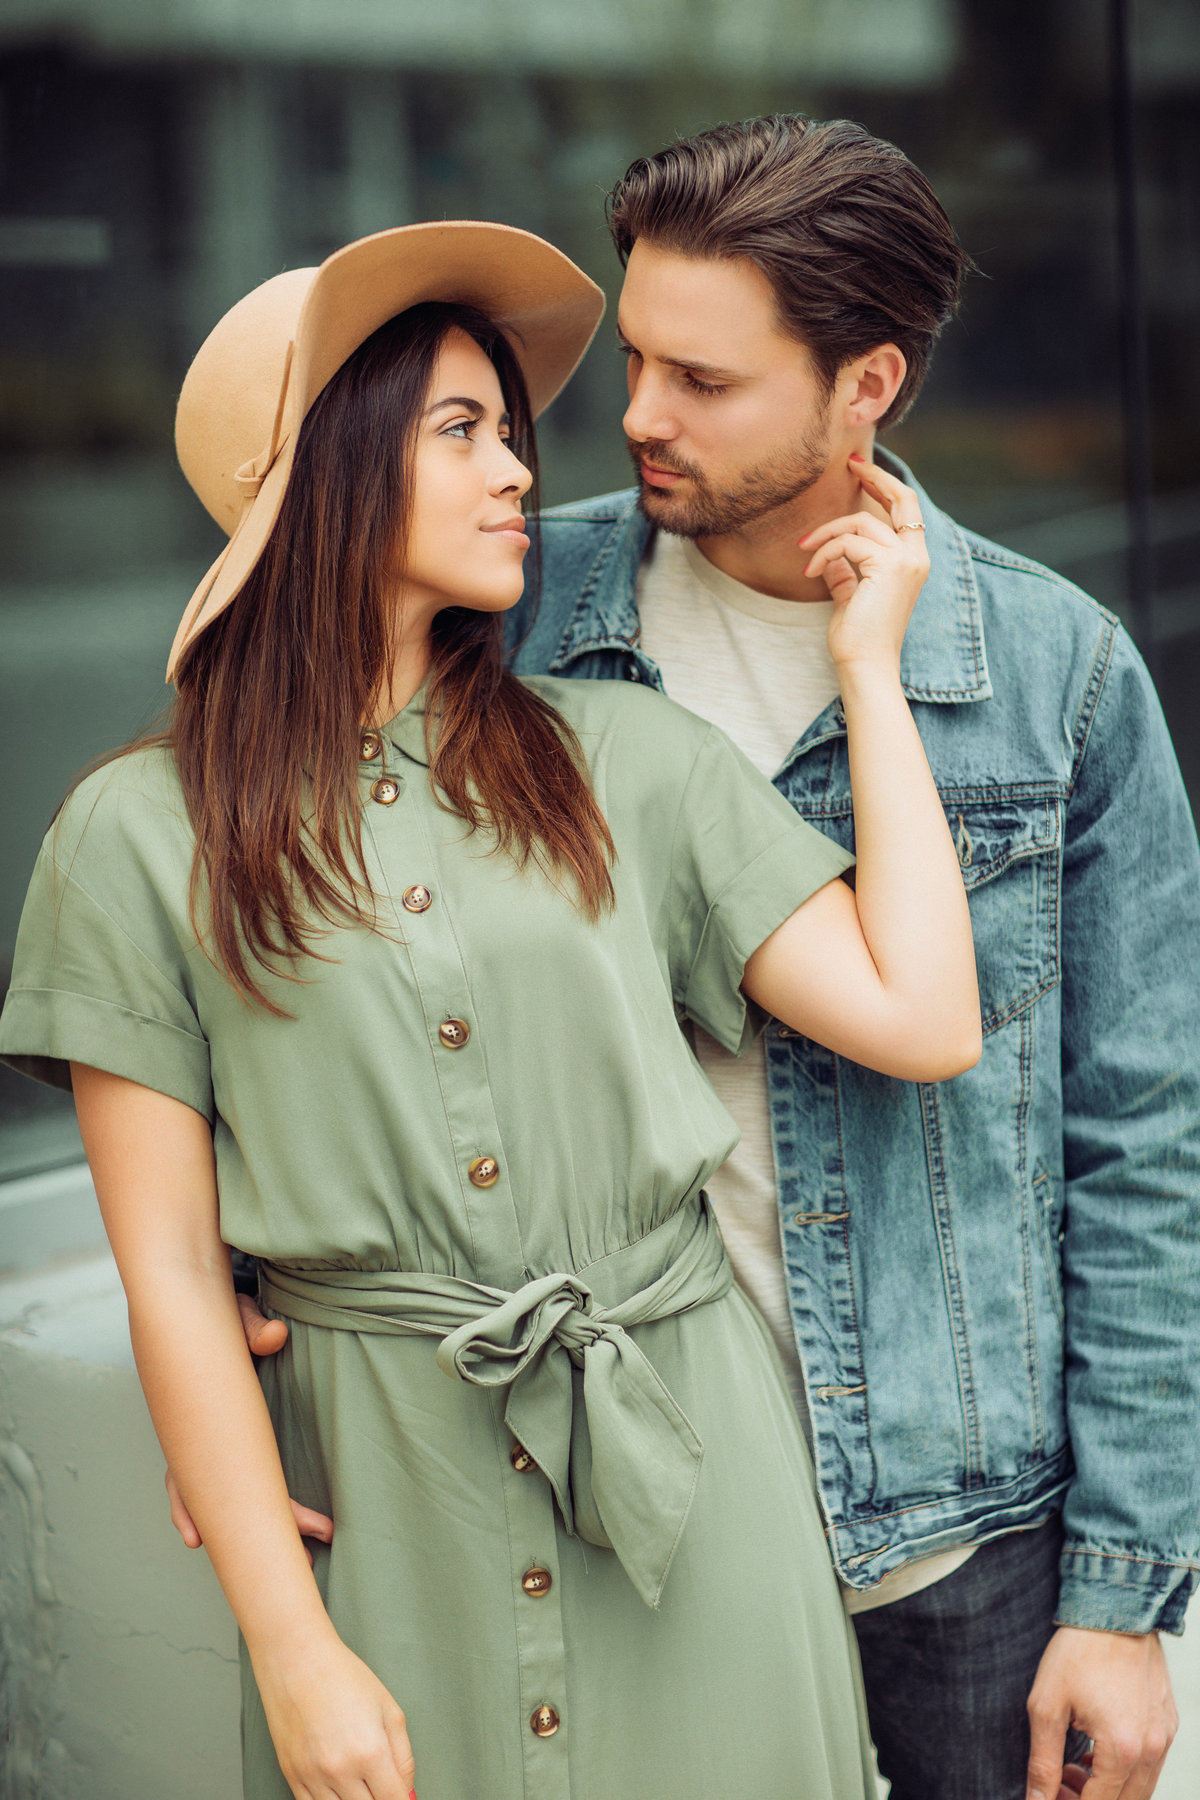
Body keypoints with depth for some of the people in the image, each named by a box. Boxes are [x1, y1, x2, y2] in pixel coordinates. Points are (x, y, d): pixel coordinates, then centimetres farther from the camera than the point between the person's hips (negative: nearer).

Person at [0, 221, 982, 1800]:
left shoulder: (621, 756, 4)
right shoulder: (145, 834, -3)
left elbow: (922, 1023, -4)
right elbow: (173, 1276, -4)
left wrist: (868, 665, 1)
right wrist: (295, 1652, -7)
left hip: (679, 1467, 2)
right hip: (384, 1494, -2)